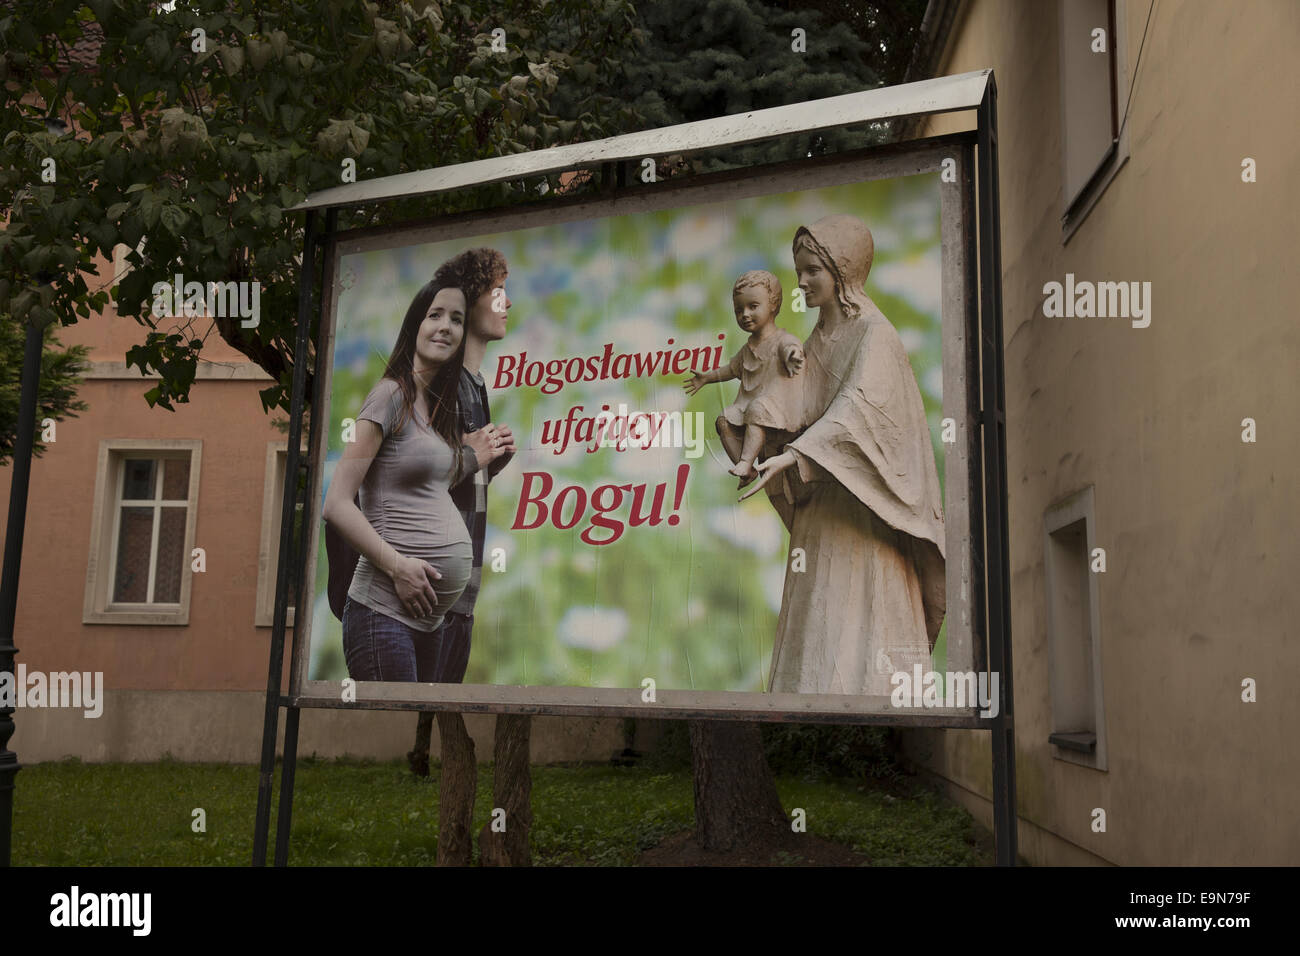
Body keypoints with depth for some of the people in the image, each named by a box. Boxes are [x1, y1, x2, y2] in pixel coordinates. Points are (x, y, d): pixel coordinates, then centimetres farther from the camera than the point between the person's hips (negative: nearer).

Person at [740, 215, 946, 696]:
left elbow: (859, 406, -23)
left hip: (863, 508, -7)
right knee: (816, 626, 3)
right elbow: (804, 417, 14)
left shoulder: (874, 335, -6)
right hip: (819, 510, 7)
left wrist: (791, 457, -34)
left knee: (860, 622, -10)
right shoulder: (814, 343, 18)